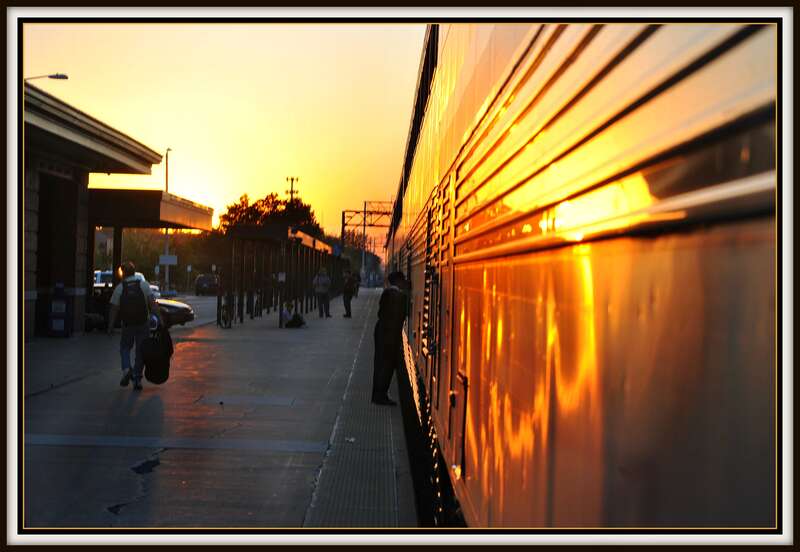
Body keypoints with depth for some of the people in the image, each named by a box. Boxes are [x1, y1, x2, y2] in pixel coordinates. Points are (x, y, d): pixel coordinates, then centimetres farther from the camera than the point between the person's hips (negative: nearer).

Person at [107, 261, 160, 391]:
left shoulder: (119, 287, 0)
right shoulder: (144, 284, 0)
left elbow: (114, 309, -2)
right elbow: (153, 303, -9)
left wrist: (110, 326, 4)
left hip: (127, 324, 0)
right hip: (143, 323, 0)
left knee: (125, 347, 19)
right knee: (141, 351, 9)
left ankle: (126, 369, -6)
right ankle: (137, 379, 8)